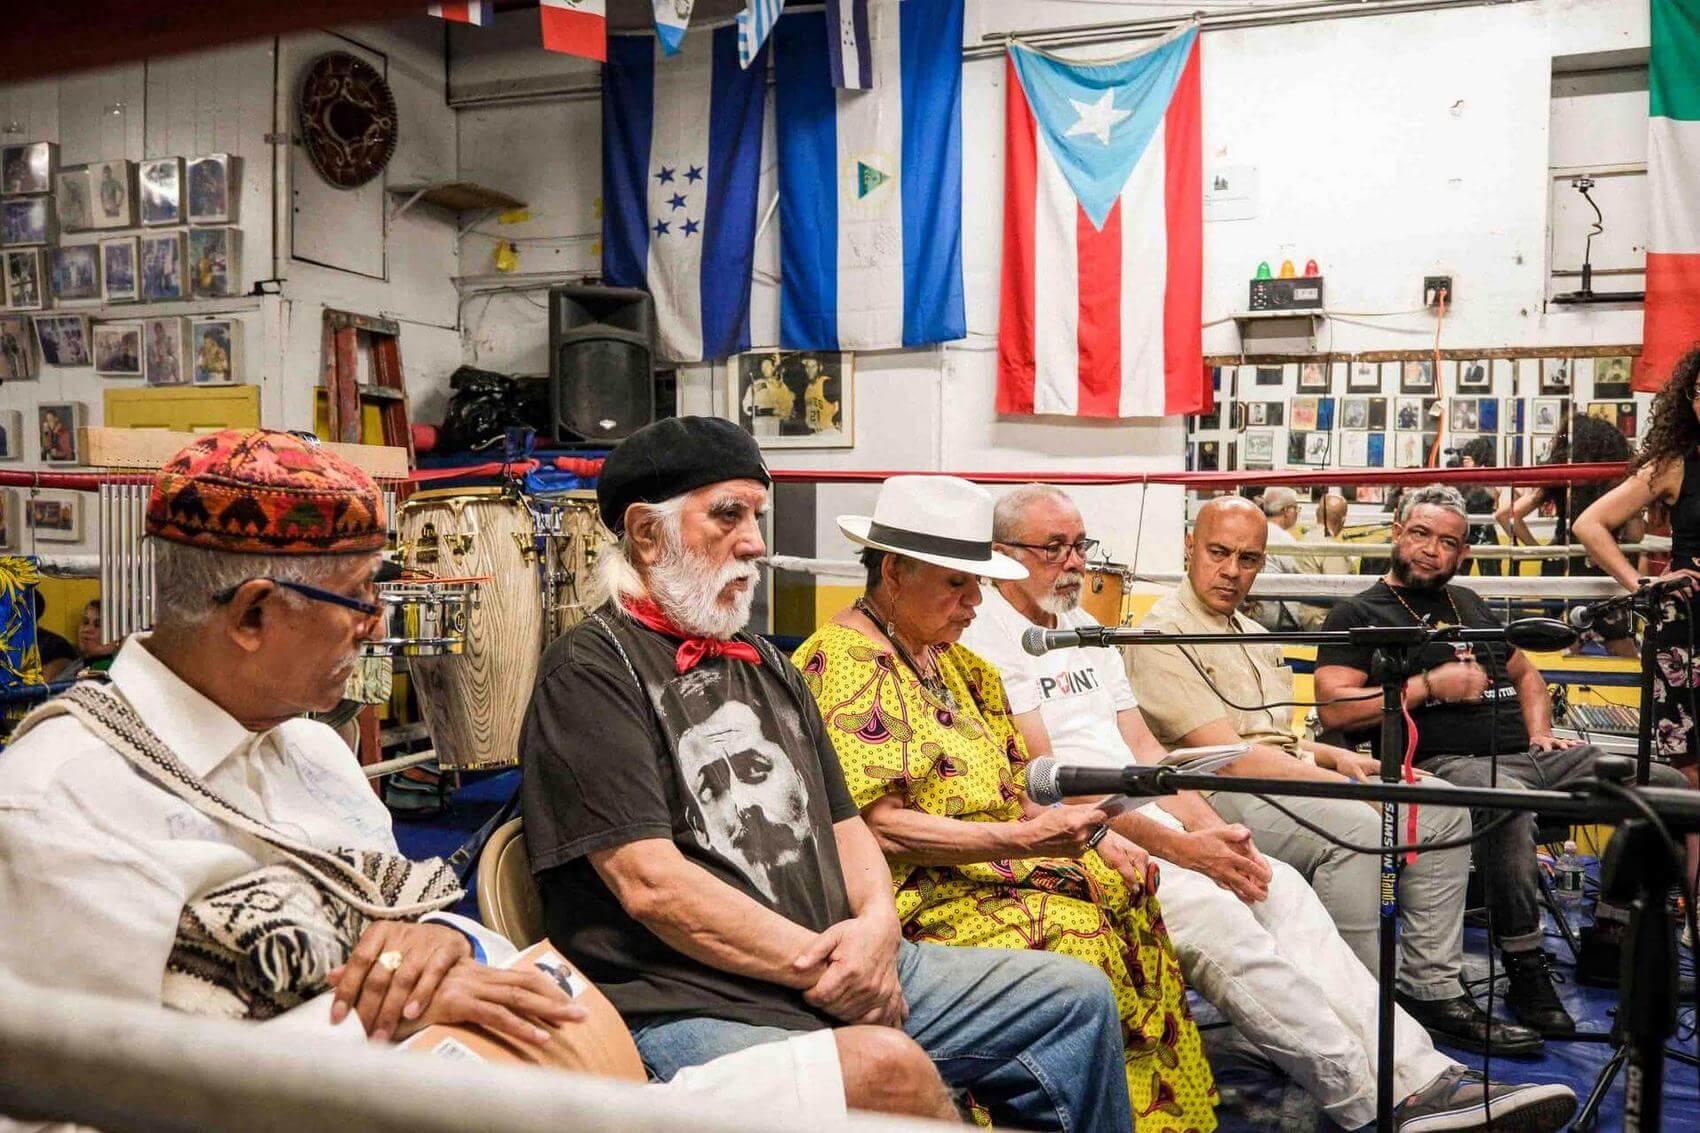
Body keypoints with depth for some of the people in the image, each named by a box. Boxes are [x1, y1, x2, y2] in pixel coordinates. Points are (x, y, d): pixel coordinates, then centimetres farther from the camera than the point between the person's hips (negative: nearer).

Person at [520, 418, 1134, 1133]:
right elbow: (649, 882, -16)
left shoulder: (766, 666, 21)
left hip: (839, 974, 8)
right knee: (886, 1067, -35)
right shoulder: (591, 669, -7)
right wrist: (819, 964, -14)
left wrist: (876, 924, -3)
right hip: (684, 1006, -8)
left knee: (1075, 996, 5)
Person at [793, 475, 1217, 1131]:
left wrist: (1093, 837, 3)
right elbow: (877, 825, -19)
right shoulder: (844, 662, -11)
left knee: (1131, 895, -8)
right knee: (1079, 935, -24)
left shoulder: (948, 662, 18)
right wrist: (1024, 840, -23)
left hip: (985, 872, 9)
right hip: (915, 896, -9)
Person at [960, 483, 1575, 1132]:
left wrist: (1208, 827, -2)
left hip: (1141, 815, 8)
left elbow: (1141, 748, 16)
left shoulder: (1084, 627, 21)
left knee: (1278, 887, -12)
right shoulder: (988, 637, -7)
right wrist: (1177, 846, -16)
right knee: (1211, 912, -27)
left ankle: (1418, 1074, -16)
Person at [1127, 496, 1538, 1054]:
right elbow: (1228, 755, -16)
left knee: (1441, 808, 0)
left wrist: (1336, 756, 6)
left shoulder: (1251, 634, 22)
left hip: (1292, 776, 10)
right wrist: (1335, 781, -16)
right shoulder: (1163, 635, -9)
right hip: (1220, 796, -9)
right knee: (1353, 828, -33)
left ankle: (1430, 990, 1)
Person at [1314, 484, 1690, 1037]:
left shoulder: (1468, 604, 27)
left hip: (1529, 756, 8)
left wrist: (1540, 732, 16)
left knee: (1666, 785, -4)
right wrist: (1430, 686, -9)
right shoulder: (1360, 614, 5)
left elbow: (1525, 674, 36)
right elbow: (1335, 708, -8)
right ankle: (1525, 974, -25)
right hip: (1447, 763, -8)